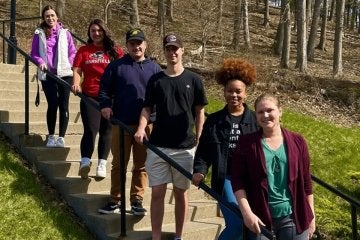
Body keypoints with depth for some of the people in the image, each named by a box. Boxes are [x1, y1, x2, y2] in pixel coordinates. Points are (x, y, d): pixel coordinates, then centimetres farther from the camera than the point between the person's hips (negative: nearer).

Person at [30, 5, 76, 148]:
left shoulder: (65, 33, 6)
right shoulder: (39, 34, 5)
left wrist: (68, 65, -4)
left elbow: (73, 52, 9)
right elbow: (34, 53, 7)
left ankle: (61, 137, 4)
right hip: (48, 75, 0)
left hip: (64, 74, 0)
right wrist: (40, 62, -12)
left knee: (63, 105, -1)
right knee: (52, 104, -1)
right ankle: (51, 136, 11)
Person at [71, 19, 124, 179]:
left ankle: (102, 164, 13)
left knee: (106, 130, 6)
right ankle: (85, 162, -18)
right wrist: (76, 83, -17)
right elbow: (77, 71, 2)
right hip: (89, 96, 0)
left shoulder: (115, 51, 7)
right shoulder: (83, 51, 8)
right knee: (91, 129, -10)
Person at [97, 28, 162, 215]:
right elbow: (104, 88, 6)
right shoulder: (116, 66, 4)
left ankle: (137, 200, 20)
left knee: (141, 165, 9)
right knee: (118, 164, 8)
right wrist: (105, 105, -11)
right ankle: (114, 200, 18)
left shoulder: (154, 68, 7)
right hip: (121, 124, -1)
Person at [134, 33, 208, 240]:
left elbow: (199, 112, 4)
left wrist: (198, 141, 0)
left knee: (181, 192, 10)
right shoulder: (155, 80, 5)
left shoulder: (193, 80, 2)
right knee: (157, 192, 2)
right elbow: (147, 108, 6)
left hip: (185, 147, -1)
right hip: (158, 145, 1)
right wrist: (141, 128, -13)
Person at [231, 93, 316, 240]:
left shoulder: (297, 141, 3)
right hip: (260, 218, -1)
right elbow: (237, 180, -5)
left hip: (293, 217, 1)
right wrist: (247, 213, -14)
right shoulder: (246, 143, -2)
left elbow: (305, 182, 6)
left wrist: (311, 216, 7)